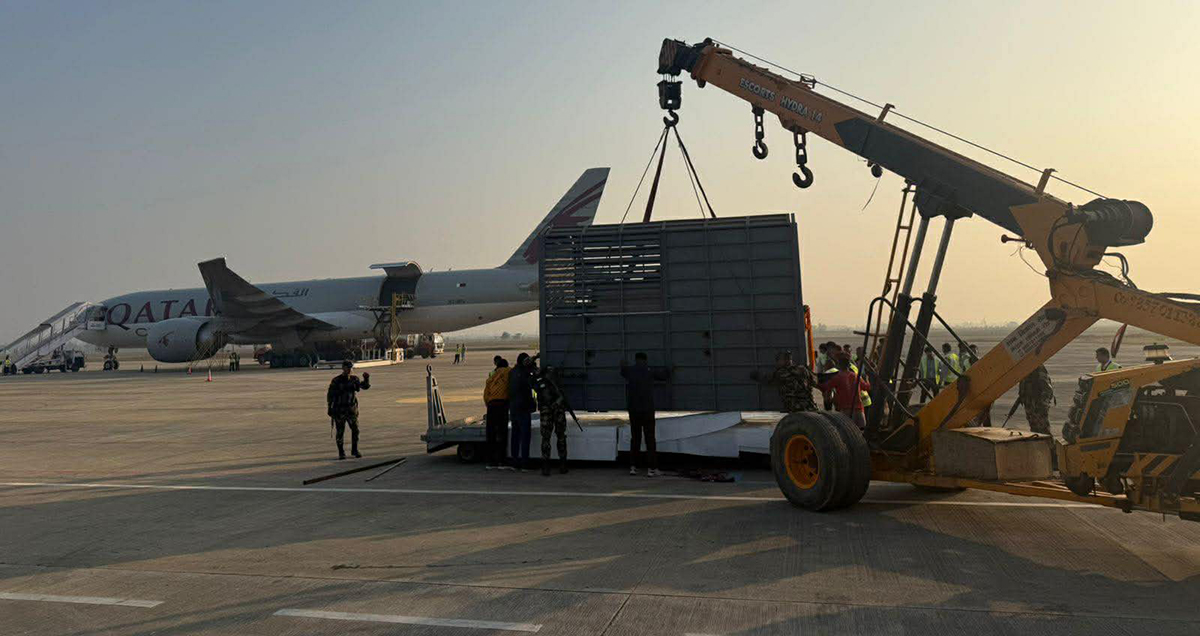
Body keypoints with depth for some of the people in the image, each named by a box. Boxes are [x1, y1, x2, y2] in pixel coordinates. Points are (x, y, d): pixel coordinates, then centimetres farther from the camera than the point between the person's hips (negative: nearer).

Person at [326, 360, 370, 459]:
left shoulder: (354, 379, 3)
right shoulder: (336, 380, -7)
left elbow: (365, 386, -6)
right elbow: (330, 394, -4)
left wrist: (366, 379, -26)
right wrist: (329, 408, -7)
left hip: (352, 409, 3)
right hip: (339, 410, -3)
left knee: (355, 430, 0)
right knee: (340, 432, 1)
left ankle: (354, 450, 17)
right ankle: (341, 453, 13)